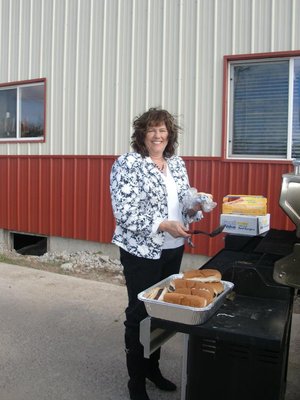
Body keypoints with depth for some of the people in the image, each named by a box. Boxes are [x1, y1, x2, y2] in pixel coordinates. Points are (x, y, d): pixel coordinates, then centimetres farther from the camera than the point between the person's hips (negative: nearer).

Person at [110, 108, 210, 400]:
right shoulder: (127, 164, -12)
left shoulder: (177, 164, 8)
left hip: (173, 250, 6)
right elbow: (125, 213, -18)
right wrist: (164, 225, -24)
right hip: (141, 251, -6)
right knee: (140, 313, 6)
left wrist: (194, 208, -7)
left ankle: (152, 367, 38)